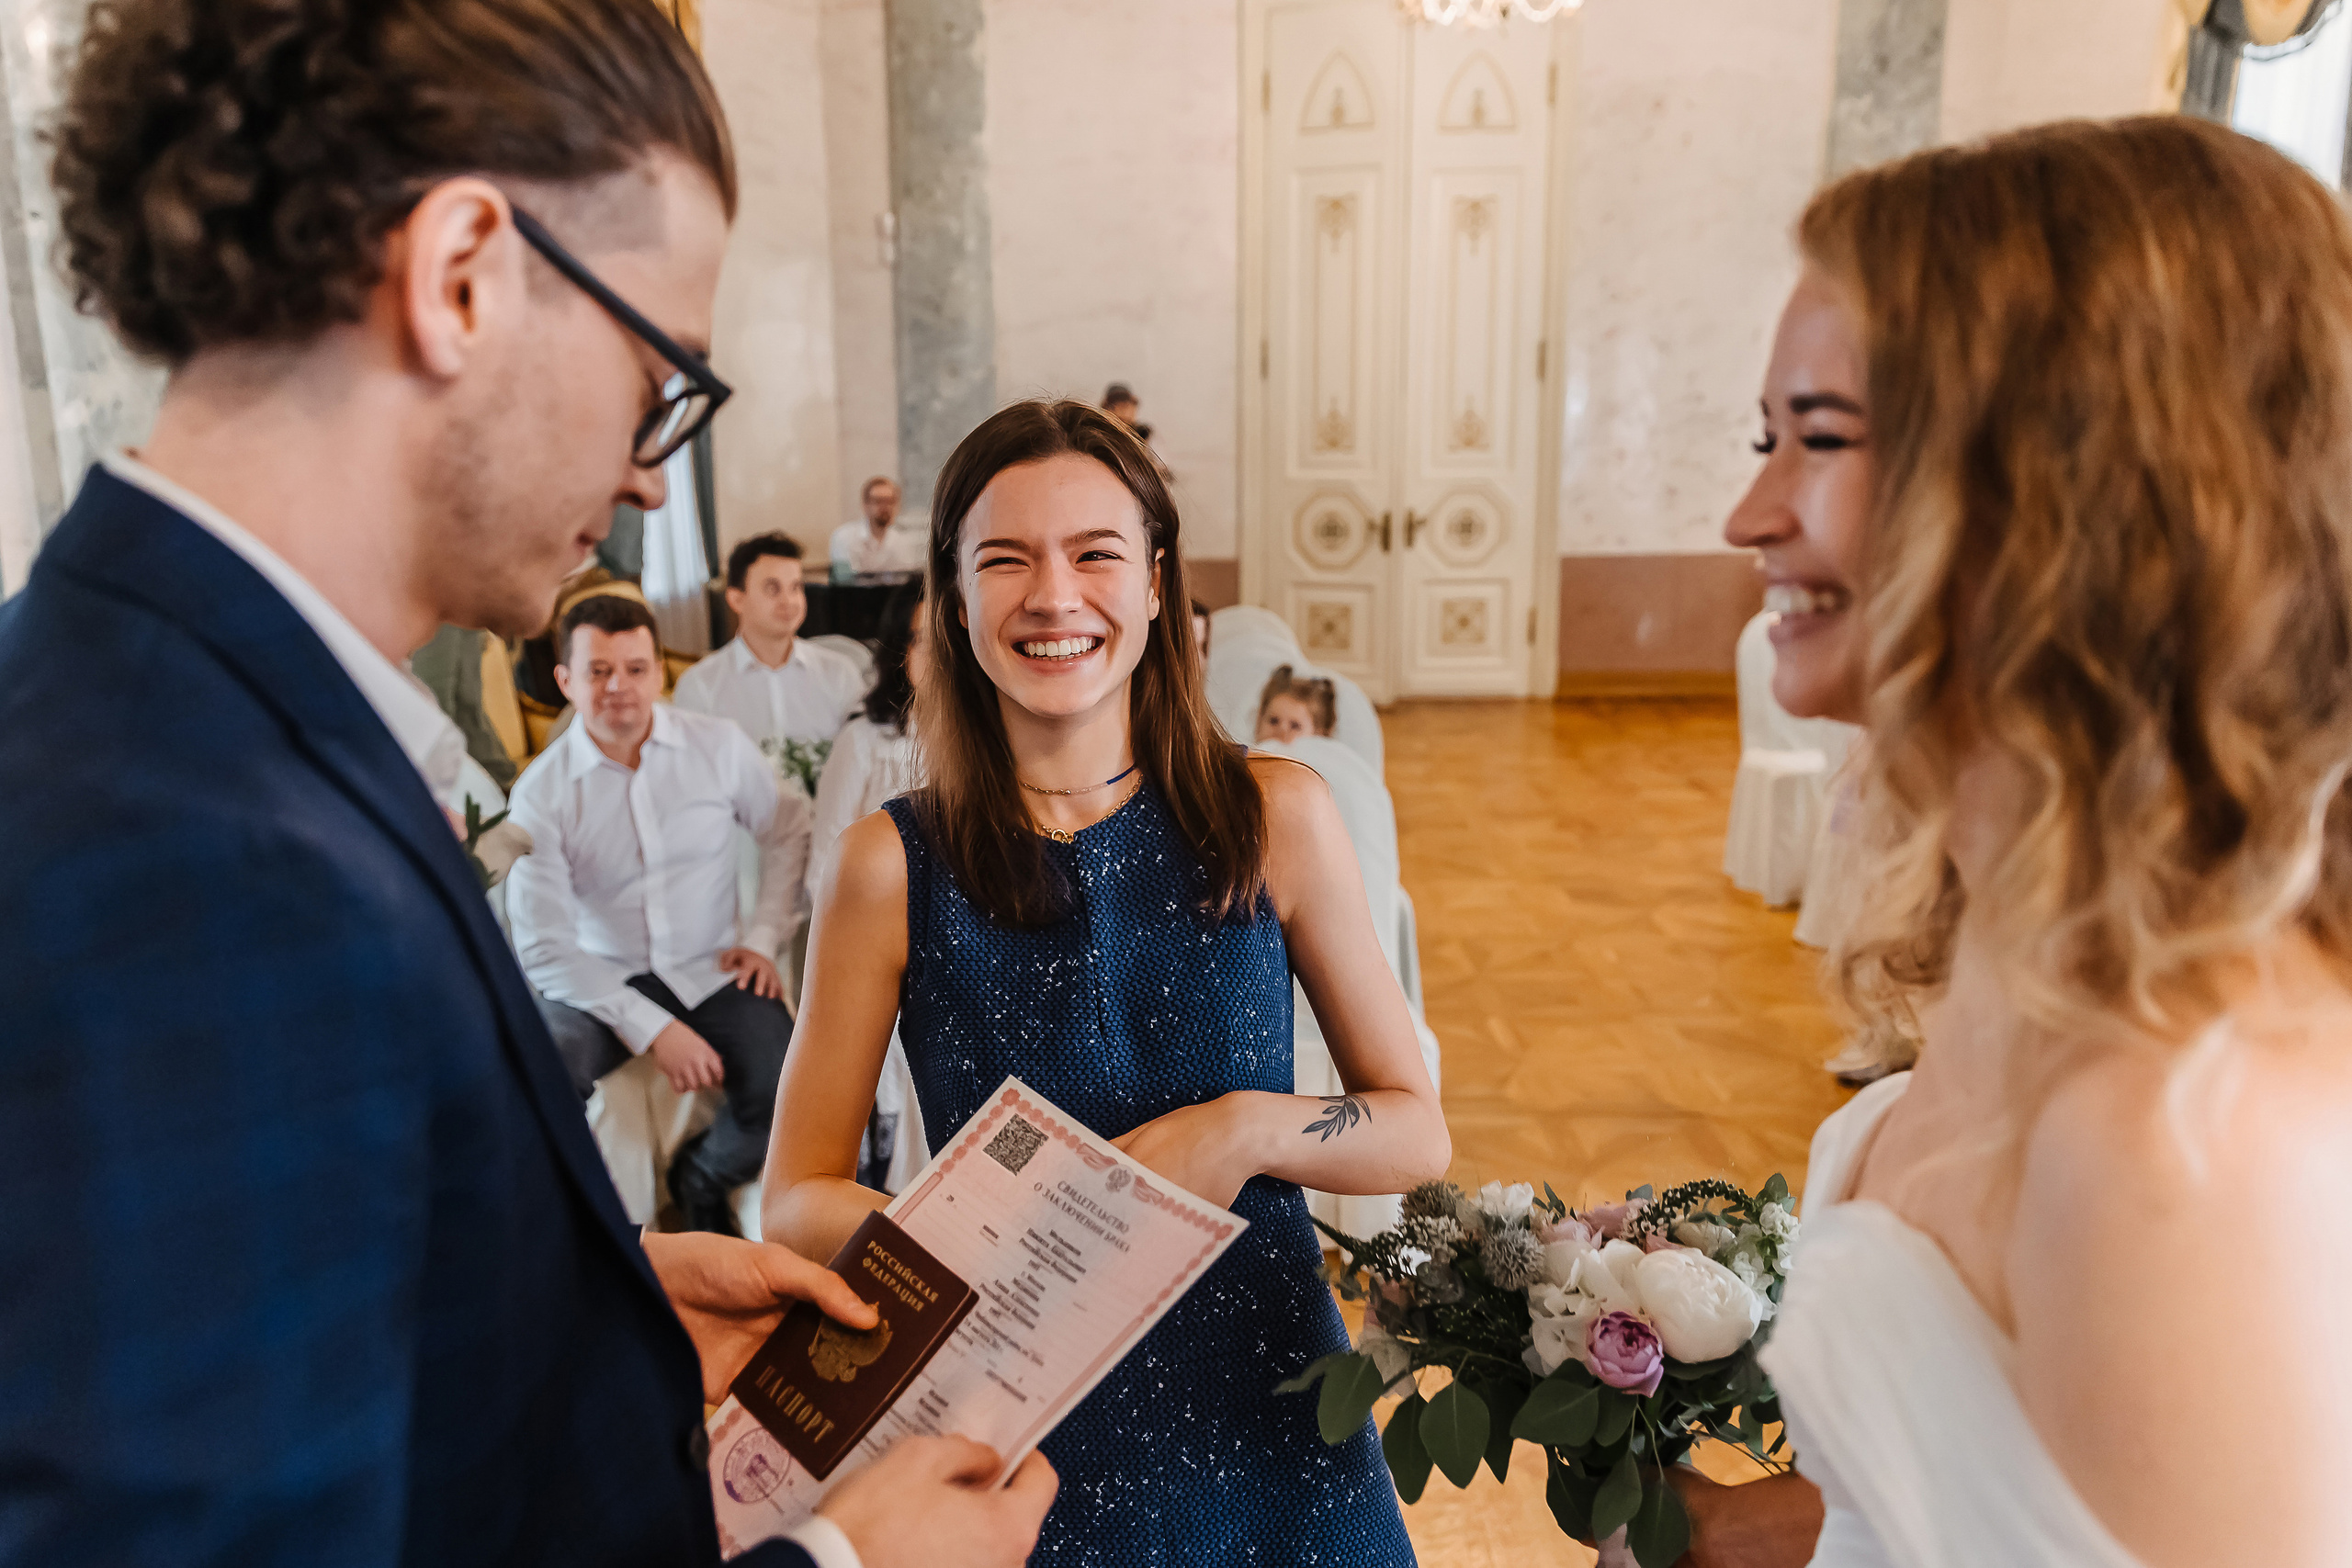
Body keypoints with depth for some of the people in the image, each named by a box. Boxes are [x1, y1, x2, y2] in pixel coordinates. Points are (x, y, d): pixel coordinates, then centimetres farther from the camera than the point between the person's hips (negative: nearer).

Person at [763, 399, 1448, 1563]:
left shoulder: (1276, 819, -8)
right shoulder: (892, 865, -10)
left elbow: (1416, 1133, -1)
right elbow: (794, 1198, -6)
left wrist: (1253, 1129, -19)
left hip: (1267, 1422, 1)